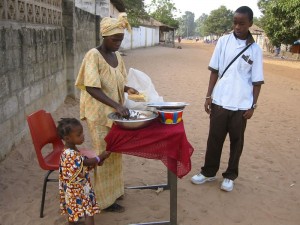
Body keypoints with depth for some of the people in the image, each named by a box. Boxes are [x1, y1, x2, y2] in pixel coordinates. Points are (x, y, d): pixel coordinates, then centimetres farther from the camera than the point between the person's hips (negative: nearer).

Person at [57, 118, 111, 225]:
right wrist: (101, 157, -9)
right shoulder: (70, 154, -31)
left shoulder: (72, 150, 0)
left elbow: (83, 165, 10)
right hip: (77, 191, -9)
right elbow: (86, 162, -21)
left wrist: (96, 161, -3)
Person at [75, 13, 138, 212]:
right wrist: (117, 105, -32)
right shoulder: (94, 56, -17)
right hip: (99, 114, -7)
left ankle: (113, 189, 34)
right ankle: (105, 199, 17)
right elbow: (91, 88, -25)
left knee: (114, 152, 16)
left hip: (115, 112, 7)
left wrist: (127, 89, -4)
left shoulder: (117, 56, 6)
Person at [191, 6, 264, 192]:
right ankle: (209, 172, 26)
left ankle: (230, 176, 26)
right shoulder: (224, 41, 1)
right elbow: (214, 71, 4)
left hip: (241, 105, -1)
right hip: (219, 101, 1)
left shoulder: (255, 49, -1)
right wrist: (209, 96, 1)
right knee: (214, 138, 10)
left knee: (236, 140, 10)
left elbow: (257, 81, 1)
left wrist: (253, 105, -2)